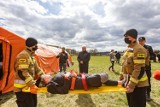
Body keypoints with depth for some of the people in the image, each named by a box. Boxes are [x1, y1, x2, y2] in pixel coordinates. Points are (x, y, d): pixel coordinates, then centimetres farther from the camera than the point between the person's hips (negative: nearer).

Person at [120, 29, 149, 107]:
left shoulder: (139, 49, -20)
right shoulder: (128, 49, 10)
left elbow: (139, 69, -25)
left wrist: (132, 85, -25)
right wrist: (121, 77, 18)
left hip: (137, 85, -9)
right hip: (128, 82, 9)